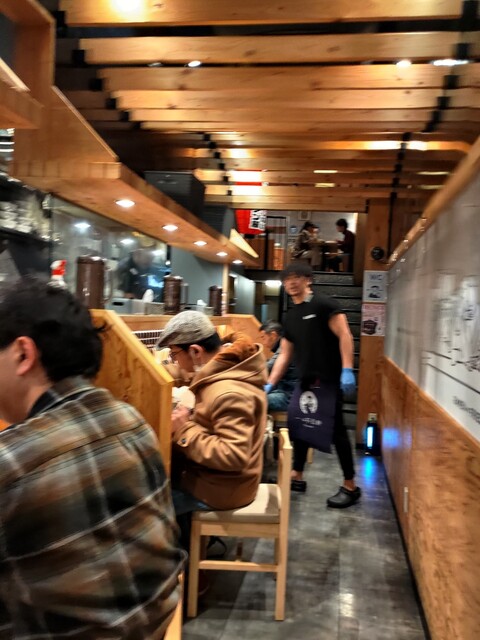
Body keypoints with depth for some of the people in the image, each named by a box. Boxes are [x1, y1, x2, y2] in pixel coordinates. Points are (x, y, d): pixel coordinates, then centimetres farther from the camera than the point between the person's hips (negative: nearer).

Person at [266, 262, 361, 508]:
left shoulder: (323, 304, -8)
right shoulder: (290, 317, 15)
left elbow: (344, 335, -14)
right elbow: (284, 355, 16)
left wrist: (347, 370, -23)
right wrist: (269, 385, 12)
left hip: (329, 380, -8)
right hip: (306, 381, 8)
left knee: (336, 431, -2)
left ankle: (350, 487, 10)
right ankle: (297, 477, 28)